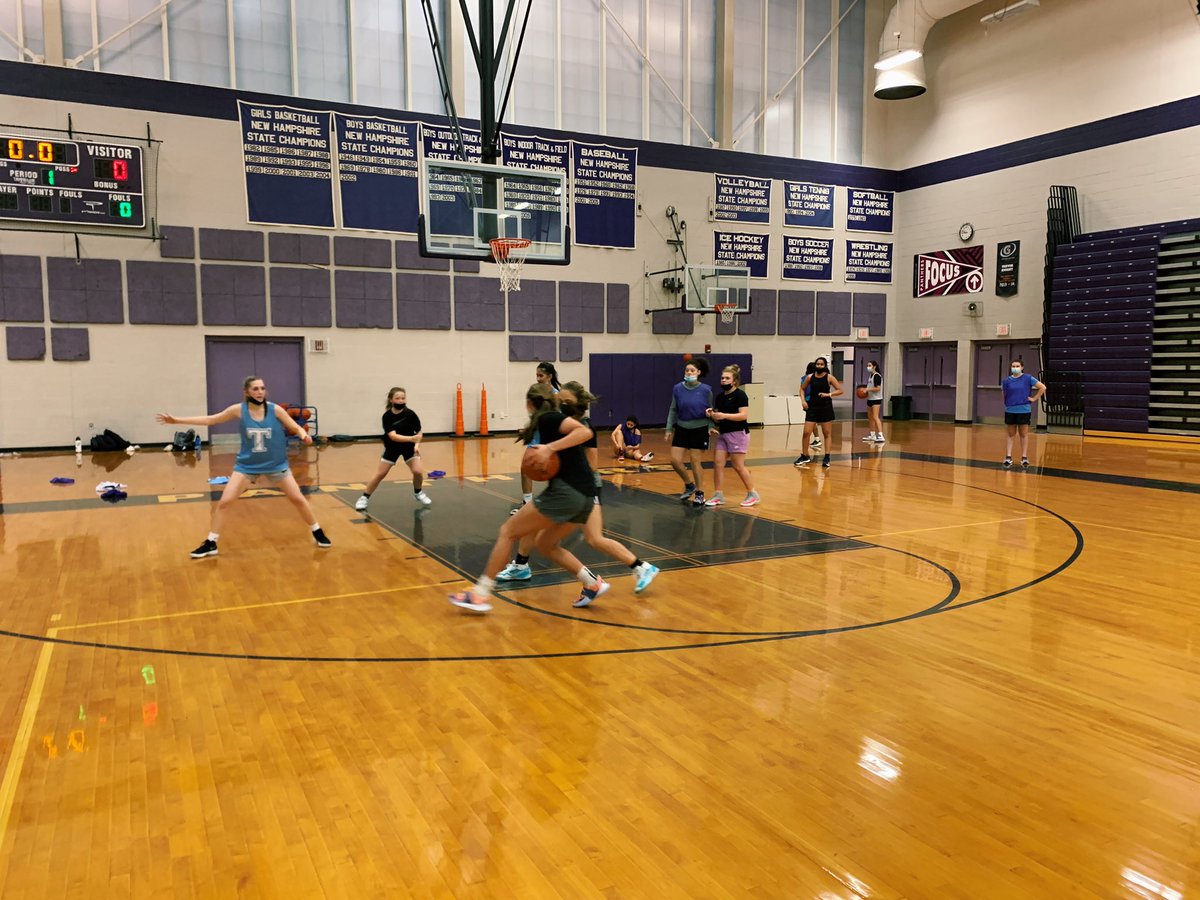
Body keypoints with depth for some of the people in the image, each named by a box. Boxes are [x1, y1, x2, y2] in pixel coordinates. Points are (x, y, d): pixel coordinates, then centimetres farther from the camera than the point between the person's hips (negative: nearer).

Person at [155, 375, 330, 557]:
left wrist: (304, 435, -31)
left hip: (275, 464, 0)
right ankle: (211, 543, 10)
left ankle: (317, 533, 23)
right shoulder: (239, 410, -10)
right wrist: (176, 420, -5)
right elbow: (210, 419, -3)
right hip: (247, 465, 1)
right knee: (224, 502, -5)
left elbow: (296, 428, -7)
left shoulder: (275, 410, -13)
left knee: (298, 499, 3)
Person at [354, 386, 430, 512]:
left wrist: (417, 444, -24)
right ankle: (364, 498, 15)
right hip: (392, 447, -1)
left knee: (418, 471, -13)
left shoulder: (410, 414, -21)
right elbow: (393, 436, -35)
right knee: (380, 474, 0)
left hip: (409, 446, 1)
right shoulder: (387, 416, -24)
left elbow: (419, 432, -6)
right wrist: (412, 438, -48)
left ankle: (418, 493, 15)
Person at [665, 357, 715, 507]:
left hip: (699, 430, -3)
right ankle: (689, 484, 23)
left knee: (695, 461, 0)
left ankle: (700, 493, 16)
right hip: (681, 429, 3)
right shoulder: (678, 389, -4)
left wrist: (711, 427, -14)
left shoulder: (706, 390, -9)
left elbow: (710, 411, 2)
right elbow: (673, 410, 5)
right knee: (675, 460, -3)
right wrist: (669, 429, 3)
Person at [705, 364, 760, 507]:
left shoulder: (740, 395, -10)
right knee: (718, 463, 0)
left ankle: (752, 494, 9)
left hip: (738, 434, -7)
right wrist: (712, 415, -6)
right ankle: (718, 495, 6)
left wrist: (724, 415, -27)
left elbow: (743, 415, -20)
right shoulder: (720, 396, 12)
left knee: (738, 466, -4)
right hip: (723, 434, 7)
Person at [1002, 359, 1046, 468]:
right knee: (1011, 435, 7)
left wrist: (1034, 399, -4)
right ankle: (1008, 458, 7)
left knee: (1024, 435, 6)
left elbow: (1043, 387, -2)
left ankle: (1024, 458, 10)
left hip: (1024, 411, -2)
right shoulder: (1006, 381, 1)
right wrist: (1007, 404, 3)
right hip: (1010, 411, 2)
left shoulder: (1028, 378, -4)